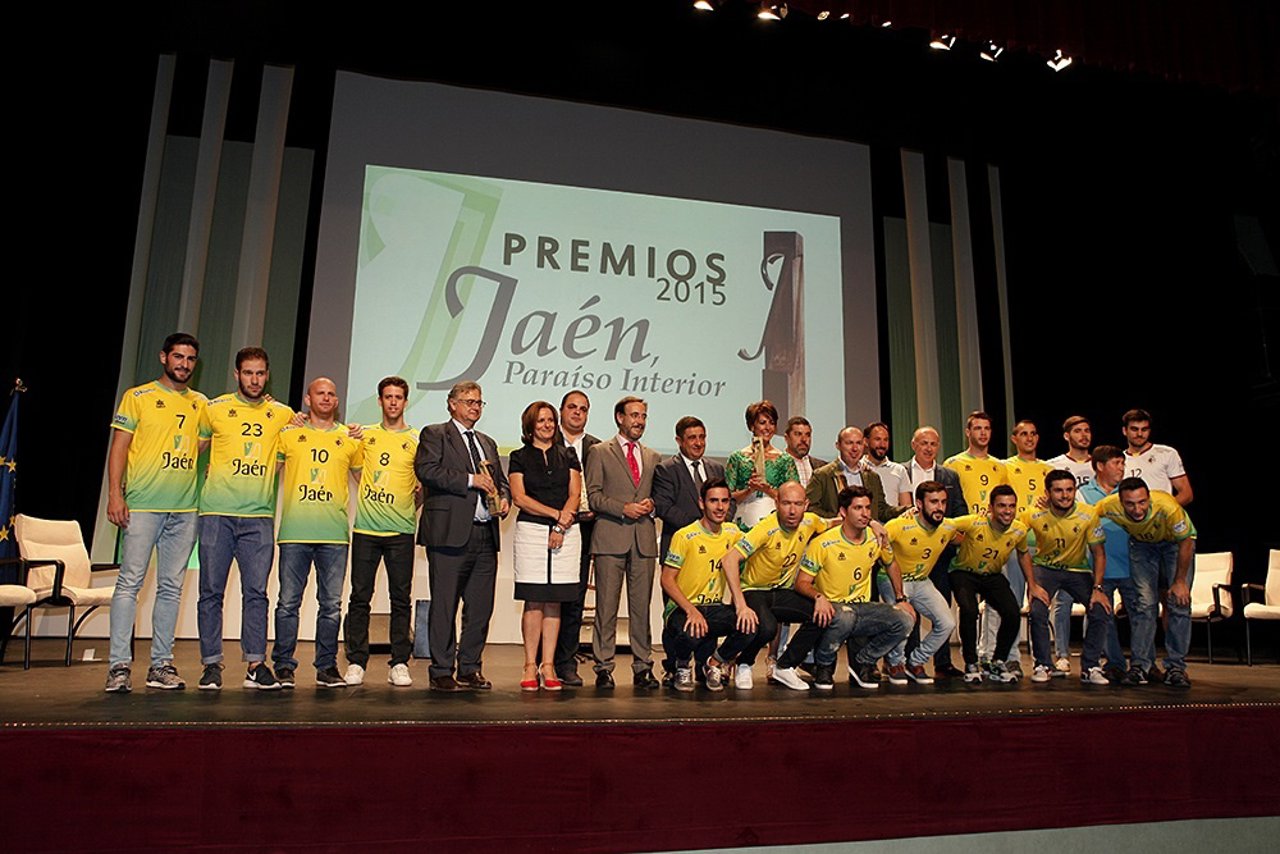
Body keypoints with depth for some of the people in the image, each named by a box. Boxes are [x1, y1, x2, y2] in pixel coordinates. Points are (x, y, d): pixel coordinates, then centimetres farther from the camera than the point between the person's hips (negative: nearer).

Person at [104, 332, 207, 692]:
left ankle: (161, 664, 12)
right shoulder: (138, 397, 5)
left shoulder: (201, 404, 16)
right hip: (142, 504, -4)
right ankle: (119, 665, 0)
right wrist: (115, 493, -9)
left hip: (185, 508, 4)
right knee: (130, 582, -5)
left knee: (171, 587, 6)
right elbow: (119, 446, 0)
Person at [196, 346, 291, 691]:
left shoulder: (283, 414, 11)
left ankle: (256, 664, 6)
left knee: (256, 592, 1)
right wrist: (205, 480, 5)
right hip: (217, 511, -1)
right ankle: (212, 664, 11)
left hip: (259, 514, 1)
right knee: (212, 591, 2)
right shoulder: (215, 409, 6)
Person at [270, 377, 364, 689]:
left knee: (331, 604, 4)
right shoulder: (289, 434, 10)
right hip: (294, 531, -1)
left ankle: (327, 667, 13)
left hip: (334, 533, 1)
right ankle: (284, 666, 12)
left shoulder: (350, 438, 12)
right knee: (288, 601, 1)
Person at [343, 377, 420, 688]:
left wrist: (411, 507, 3)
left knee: (400, 598, 3)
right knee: (360, 597, 3)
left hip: (401, 530, -1)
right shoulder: (364, 435, 9)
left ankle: (399, 664, 9)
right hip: (365, 528, 1)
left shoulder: (417, 440, 4)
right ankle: (356, 662, 12)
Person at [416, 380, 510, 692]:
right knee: (444, 607, -1)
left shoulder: (488, 443, 24)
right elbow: (426, 470, -12)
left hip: (485, 536, 6)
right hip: (450, 534, -6)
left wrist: (504, 498, 4)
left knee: (481, 608, 8)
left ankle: (469, 669, 19)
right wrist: (470, 480, -14)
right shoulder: (435, 435, 4)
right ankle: (441, 672, 10)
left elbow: (501, 481, 27)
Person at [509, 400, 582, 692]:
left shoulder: (568, 455, 14)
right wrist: (556, 514, -11)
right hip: (531, 531, -2)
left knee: (554, 601, 3)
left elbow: (575, 495, 6)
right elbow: (519, 498, -2)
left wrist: (561, 525, -8)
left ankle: (548, 666, 7)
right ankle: (530, 667, 4)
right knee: (534, 601, -3)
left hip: (566, 533, 2)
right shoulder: (520, 457, 8)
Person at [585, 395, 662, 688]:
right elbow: (593, 496, 0)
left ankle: (642, 668, 12)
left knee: (642, 606, 5)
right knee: (606, 606, -2)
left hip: (644, 539, 4)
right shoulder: (600, 452, 7)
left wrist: (650, 505, 0)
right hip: (611, 537, -3)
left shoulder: (653, 457, 20)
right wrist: (624, 508, -12)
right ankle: (603, 668, 5)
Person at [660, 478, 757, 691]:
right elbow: (667, 580, -10)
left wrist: (741, 605, -7)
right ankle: (683, 666, 2)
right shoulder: (684, 536, -11)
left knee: (750, 624, -25)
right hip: (683, 608, -4)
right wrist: (691, 611, -24)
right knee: (691, 633, -38)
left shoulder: (732, 533, 6)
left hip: (715, 608, 4)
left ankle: (712, 663, 5)